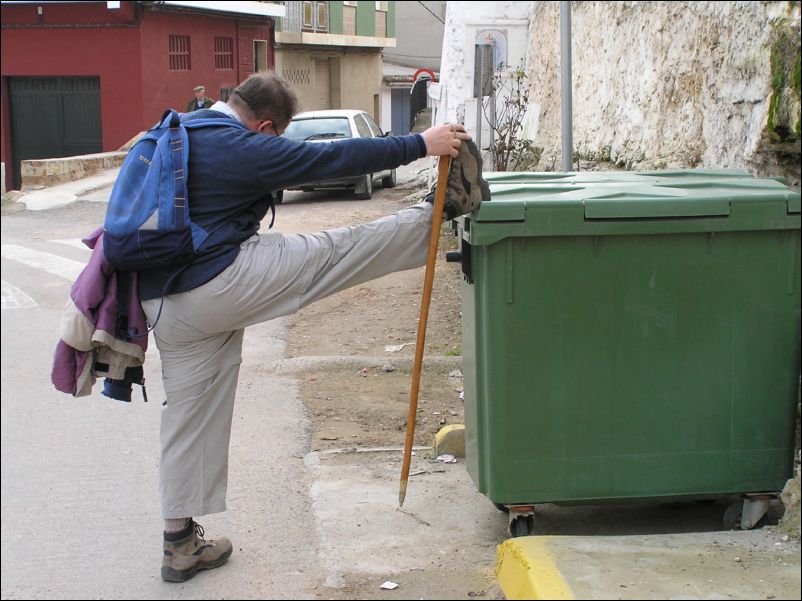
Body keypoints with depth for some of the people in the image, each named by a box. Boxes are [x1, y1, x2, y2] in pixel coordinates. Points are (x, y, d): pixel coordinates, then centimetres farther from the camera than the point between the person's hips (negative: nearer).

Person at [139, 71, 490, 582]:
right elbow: (334, 159, -15)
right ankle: (446, 208, 12)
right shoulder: (240, 149, -15)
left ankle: (181, 543, 21)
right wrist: (420, 144, -10)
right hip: (223, 283, -9)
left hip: (167, 304, 9)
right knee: (337, 251, -1)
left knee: (190, 413, 15)